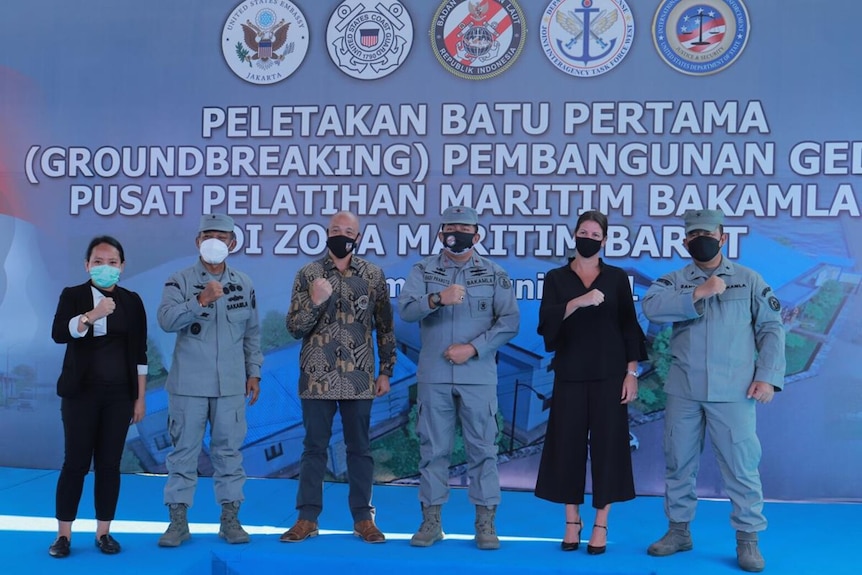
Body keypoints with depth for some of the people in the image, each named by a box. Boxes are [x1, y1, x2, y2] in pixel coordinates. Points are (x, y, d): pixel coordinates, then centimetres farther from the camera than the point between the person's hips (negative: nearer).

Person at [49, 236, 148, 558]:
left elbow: (139, 353, 6)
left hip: (119, 395, 2)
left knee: (109, 463, 4)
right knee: (76, 462, -1)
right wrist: (93, 315, -33)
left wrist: (140, 398, 3)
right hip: (81, 392, -2)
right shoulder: (72, 296, 0)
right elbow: (58, 334, -18)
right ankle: (63, 534, 8)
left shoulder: (132, 301, 5)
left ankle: (103, 532, 14)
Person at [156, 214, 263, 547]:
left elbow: (252, 333, 15)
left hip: (231, 385, 2)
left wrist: (253, 372, 11)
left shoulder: (244, 285, 10)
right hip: (188, 384, -2)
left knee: (229, 451, 6)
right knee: (184, 451, 3)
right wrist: (201, 300, -26)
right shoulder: (179, 282, -1)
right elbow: (167, 320, -16)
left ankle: (230, 519, 15)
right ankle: (178, 521, 13)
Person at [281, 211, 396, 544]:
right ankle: (308, 518, 14)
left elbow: (385, 327, 9)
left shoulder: (373, 276, 3)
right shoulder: (308, 274, 1)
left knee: (359, 448, 7)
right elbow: (294, 328, -1)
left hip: (359, 379, 0)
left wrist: (386, 371, 6)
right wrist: (315, 302, -18)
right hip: (318, 377, 0)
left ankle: (363, 518, 16)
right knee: (314, 447, 6)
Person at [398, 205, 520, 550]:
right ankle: (431, 521, 15)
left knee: (482, 448, 2)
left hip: (479, 376, 0)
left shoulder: (495, 275, 5)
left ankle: (485, 523, 11)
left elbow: (510, 321, -3)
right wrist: (438, 298, -27)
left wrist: (473, 348, -12)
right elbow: (405, 309, -9)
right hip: (433, 376, 1)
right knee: (433, 448, 6)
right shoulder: (423, 271, 6)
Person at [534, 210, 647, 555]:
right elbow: (546, 321, -9)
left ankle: (601, 525, 10)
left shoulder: (617, 278, 6)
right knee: (568, 444, 2)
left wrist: (632, 372, -4)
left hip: (609, 374, 0)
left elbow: (629, 327, 4)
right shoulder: (557, 278, 5)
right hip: (570, 374, 0)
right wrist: (578, 302, -24)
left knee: (607, 444, 0)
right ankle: (572, 522, 16)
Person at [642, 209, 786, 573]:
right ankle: (679, 530, 25)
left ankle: (748, 538, 13)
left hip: (733, 392, -2)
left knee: (741, 465, 0)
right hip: (683, 390, 2)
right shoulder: (674, 281, 6)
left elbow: (771, 329, 4)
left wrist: (768, 376, -6)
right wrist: (700, 293, -19)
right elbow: (652, 307, -15)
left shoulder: (749, 280, 5)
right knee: (678, 463, 11)